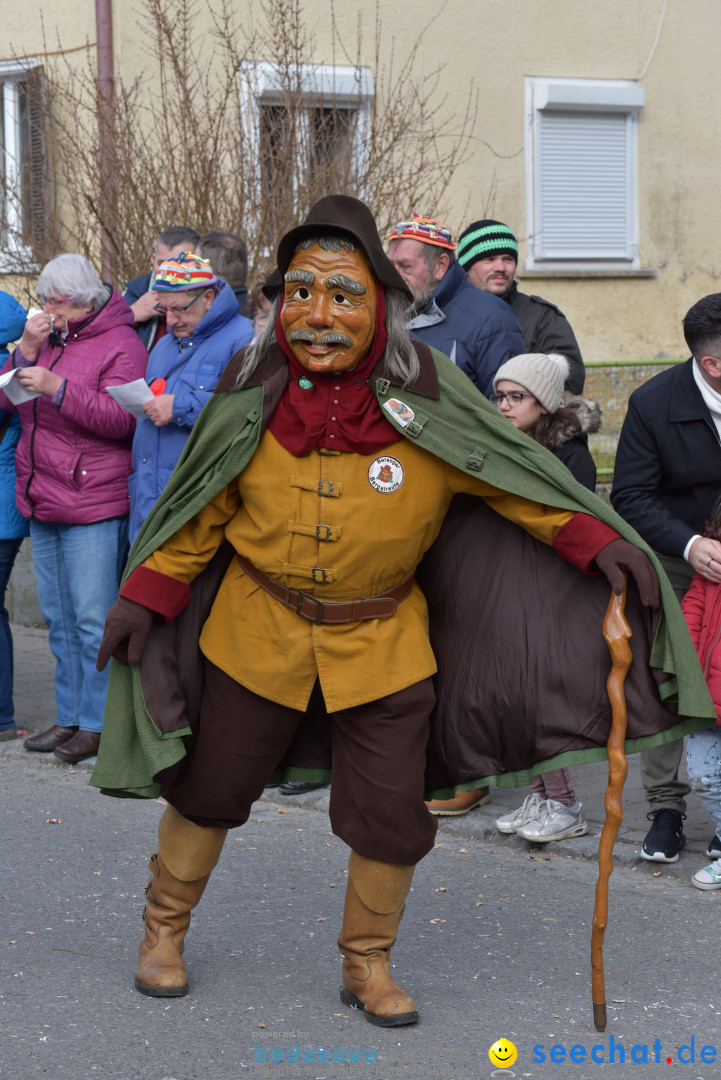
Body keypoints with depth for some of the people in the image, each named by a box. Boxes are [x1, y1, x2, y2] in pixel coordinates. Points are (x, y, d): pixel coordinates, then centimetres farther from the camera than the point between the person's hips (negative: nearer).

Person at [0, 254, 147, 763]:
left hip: (95, 507, -8)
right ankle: (69, 718, 21)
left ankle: (96, 724, 1)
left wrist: (58, 388, -25)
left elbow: (121, 419, -18)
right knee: (60, 620, 13)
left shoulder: (121, 344, -7)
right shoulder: (47, 338, 14)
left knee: (94, 621, -5)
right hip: (42, 505, 8)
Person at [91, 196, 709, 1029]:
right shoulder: (251, 393, -11)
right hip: (257, 635, 1)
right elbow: (203, 508, 1)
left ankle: (366, 964, 28)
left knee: (391, 818, 3)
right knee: (208, 791, 13)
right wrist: (147, 594, -3)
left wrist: (593, 540, -20)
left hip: (381, 646, 0)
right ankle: (164, 928, 39)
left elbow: (511, 475, -8)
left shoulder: (425, 397, -16)